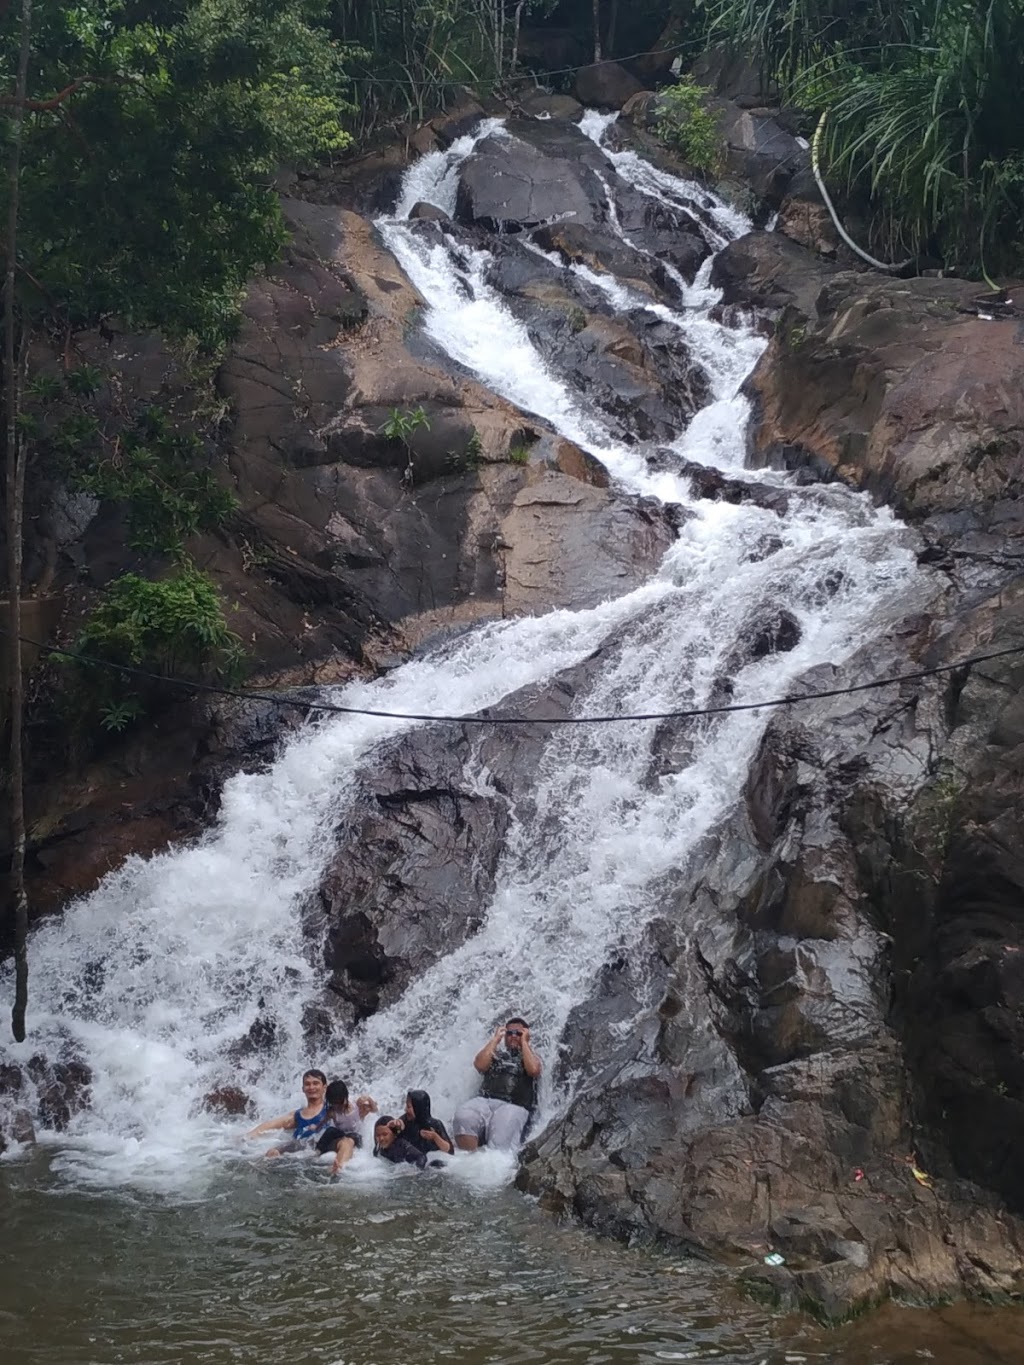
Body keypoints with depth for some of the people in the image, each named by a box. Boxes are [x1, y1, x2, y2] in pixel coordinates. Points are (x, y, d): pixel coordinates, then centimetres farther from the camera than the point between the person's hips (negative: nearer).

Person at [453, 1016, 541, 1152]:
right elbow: (480, 1065, 7)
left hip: (514, 1106, -2)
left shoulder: (531, 1056, 24)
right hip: (485, 1101, 2)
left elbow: (533, 1070, -1)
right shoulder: (495, 1054, 29)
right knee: (463, 1116, -35)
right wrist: (495, 1039, 16)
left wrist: (524, 1042, 9)